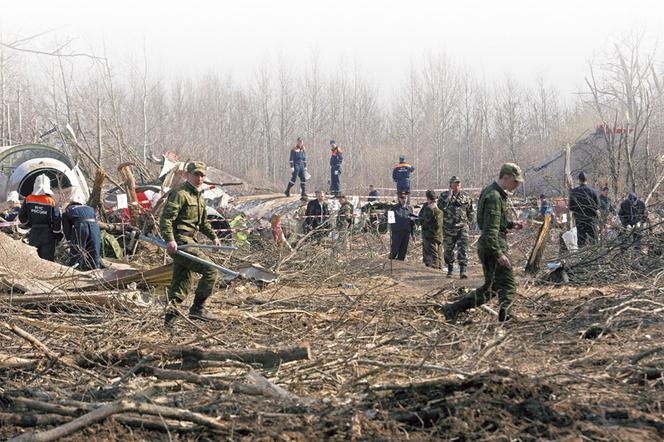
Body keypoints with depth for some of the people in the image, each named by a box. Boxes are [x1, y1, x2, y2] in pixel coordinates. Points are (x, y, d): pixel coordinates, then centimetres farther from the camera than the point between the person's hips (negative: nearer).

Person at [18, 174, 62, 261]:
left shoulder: (28, 200, -5)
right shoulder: (51, 202, -13)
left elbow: (21, 216, 3)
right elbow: (57, 219, -11)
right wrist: (58, 233, 2)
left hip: (34, 233, 2)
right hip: (47, 234, -2)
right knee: (47, 258, 3)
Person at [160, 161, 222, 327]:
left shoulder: (199, 195, 20)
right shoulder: (180, 193, -11)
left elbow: (203, 221, 35)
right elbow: (166, 218, -19)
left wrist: (213, 236, 28)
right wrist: (169, 240, -30)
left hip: (188, 241, 10)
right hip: (180, 241, -10)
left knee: (181, 282, 9)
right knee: (210, 270, -11)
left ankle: (170, 316, 10)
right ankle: (197, 309, -6)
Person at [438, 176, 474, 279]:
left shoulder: (465, 196, 7)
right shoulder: (444, 195, 3)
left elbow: (470, 211, 16)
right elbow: (441, 206, -15)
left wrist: (468, 221, 8)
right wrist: (449, 196, -17)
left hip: (462, 227, 0)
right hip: (448, 228, 0)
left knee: (463, 249, -12)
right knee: (448, 249, 9)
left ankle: (462, 270, -16)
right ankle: (450, 269, 23)